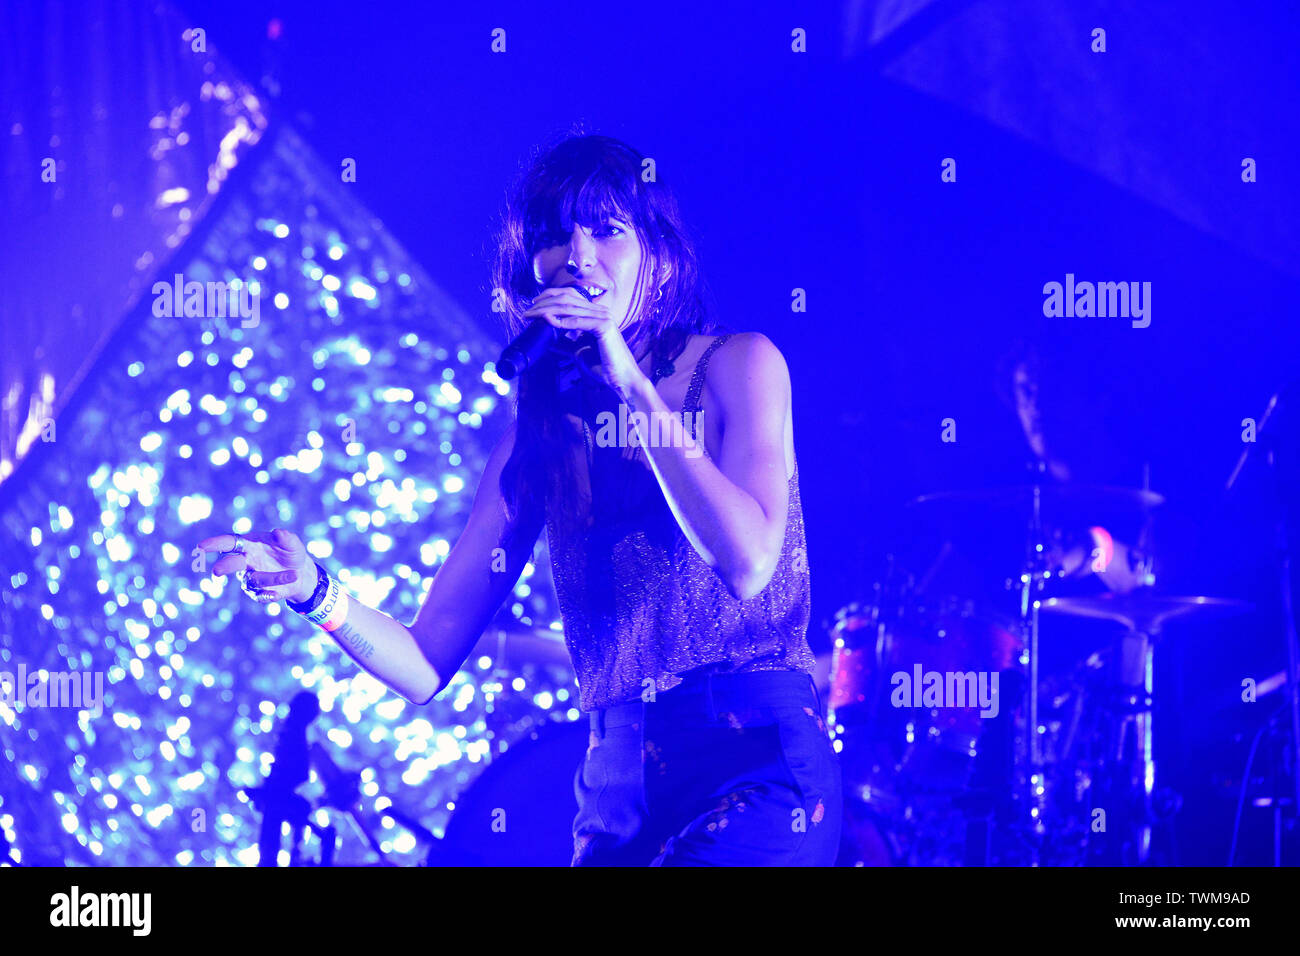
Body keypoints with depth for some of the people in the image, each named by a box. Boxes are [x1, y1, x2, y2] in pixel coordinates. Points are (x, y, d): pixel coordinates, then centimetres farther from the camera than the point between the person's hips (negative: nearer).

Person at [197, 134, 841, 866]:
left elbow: (747, 563, -16)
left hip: (757, 762, -4)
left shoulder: (737, 365, 1)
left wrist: (633, 384, -13)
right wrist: (315, 591, -13)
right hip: (619, 789, 4)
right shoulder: (540, 429, 9)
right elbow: (425, 666, 6)